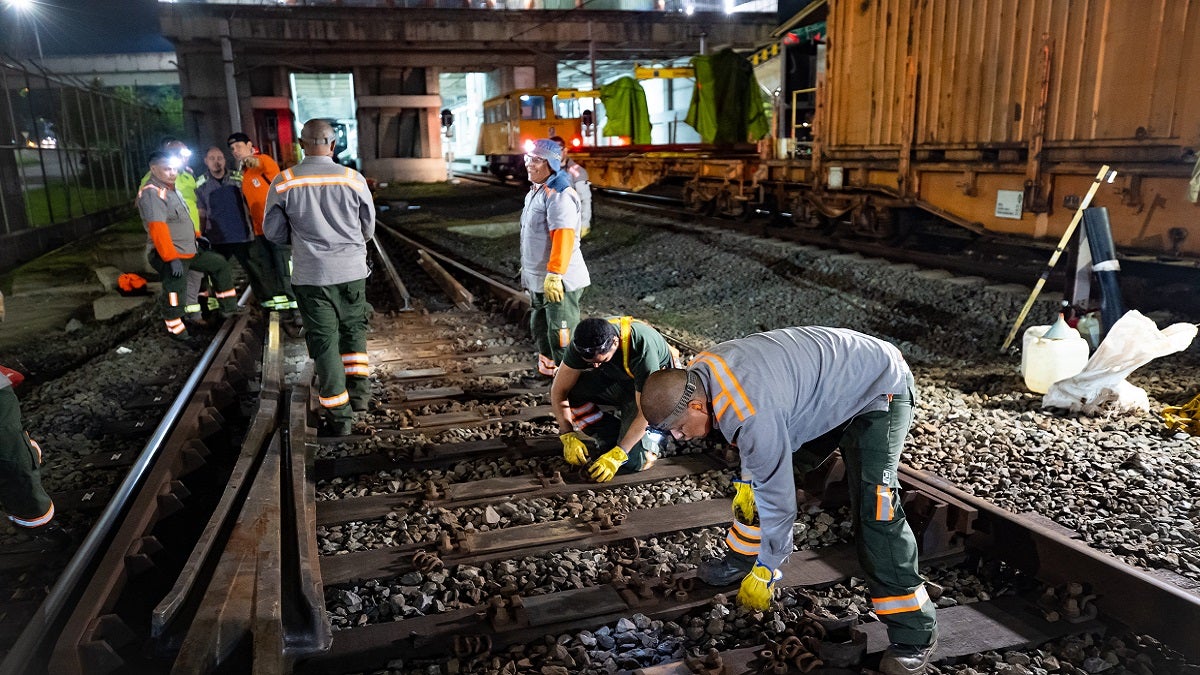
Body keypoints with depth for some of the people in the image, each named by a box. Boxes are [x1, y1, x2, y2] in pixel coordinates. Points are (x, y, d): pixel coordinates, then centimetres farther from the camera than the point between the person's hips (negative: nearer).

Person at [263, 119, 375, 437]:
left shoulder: (283, 182, -7)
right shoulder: (353, 179, -6)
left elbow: (273, 232, 1)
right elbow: (368, 228, 5)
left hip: (311, 275, -1)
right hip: (352, 271, 1)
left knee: (324, 340, 6)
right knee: (353, 329, 22)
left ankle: (339, 415, 9)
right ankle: (359, 388, 15)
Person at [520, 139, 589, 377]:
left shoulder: (559, 195, -19)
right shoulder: (536, 191, 14)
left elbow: (563, 238, -27)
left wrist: (554, 274, -29)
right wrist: (528, 269, 24)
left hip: (559, 282, -11)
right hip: (538, 280, 11)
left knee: (560, 335, -4)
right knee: (540, 329, 22)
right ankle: (547, 371, 38)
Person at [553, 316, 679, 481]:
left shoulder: (642, 348, -38)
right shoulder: (583, 343, -23)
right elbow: (559, 389, -16)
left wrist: (617, 455, -35)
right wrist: (568, 436, -25)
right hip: (617, 381, 6)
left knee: (629, 463, -22)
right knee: (568, 386, -21)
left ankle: (656, 434, 10)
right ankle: (613, 437, -3)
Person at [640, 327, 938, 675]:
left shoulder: (753, 415, -38)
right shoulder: (699, 373, -12)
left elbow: (778, 500, -26)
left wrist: (765, 571, -14)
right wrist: (748, 481, 4)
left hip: (879, 388, -9)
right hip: (827, 383, 9)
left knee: (874, 507, -20)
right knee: (760, 475, 10)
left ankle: (915, 631, -9)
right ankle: (744, 557, 28)